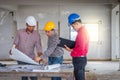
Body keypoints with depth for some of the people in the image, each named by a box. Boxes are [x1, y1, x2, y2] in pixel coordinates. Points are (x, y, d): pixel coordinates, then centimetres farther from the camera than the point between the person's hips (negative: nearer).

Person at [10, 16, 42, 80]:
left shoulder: (36, 35, -5)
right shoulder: (20, 32, -2)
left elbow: (39, 48, -6)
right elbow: (15, 43, 4)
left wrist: (40, 57, -23)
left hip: (31, 59, 0)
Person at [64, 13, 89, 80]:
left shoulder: (81, 32, -19)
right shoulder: (83, 30, 13)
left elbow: (81, 48, -23)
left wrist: (71, 50, -13)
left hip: (79, 59, -10)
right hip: (81, 58, 10)